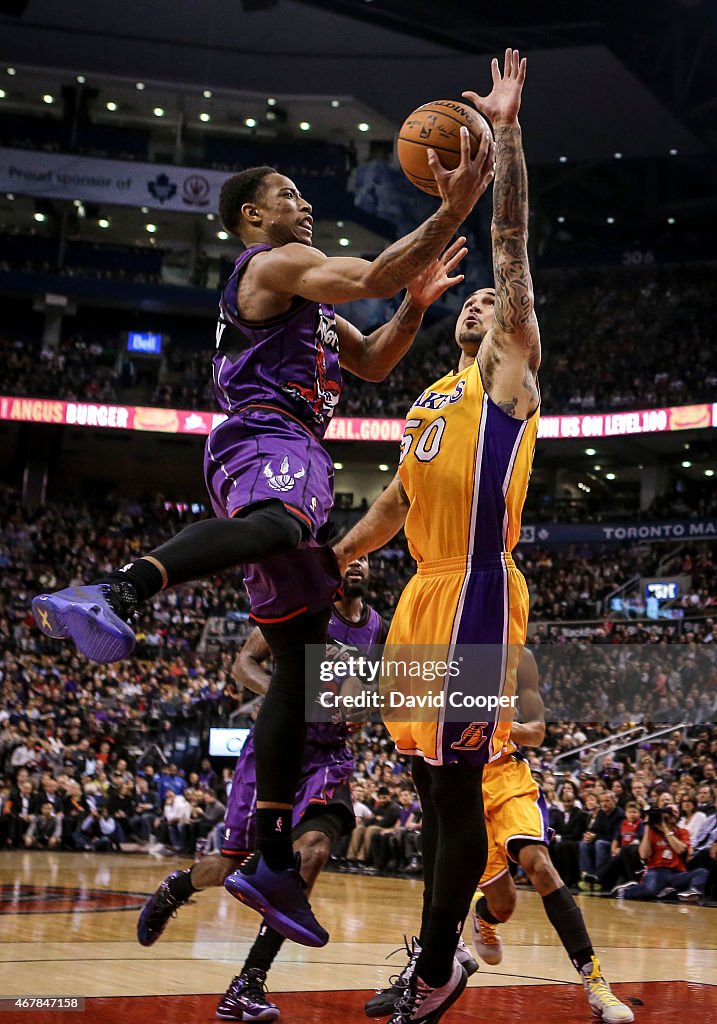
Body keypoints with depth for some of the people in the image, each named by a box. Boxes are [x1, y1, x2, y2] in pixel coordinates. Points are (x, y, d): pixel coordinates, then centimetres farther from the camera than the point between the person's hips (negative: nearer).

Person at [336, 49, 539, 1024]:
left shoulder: (508, 367, 3)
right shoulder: (432, 399, 24)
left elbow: (512, 245, -6)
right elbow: (394, 504, 29)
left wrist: (507, 129, -10)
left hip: (475, 595, -8)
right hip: (424, 595, 8)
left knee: (458, 784, -5)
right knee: (431, 781, 13)